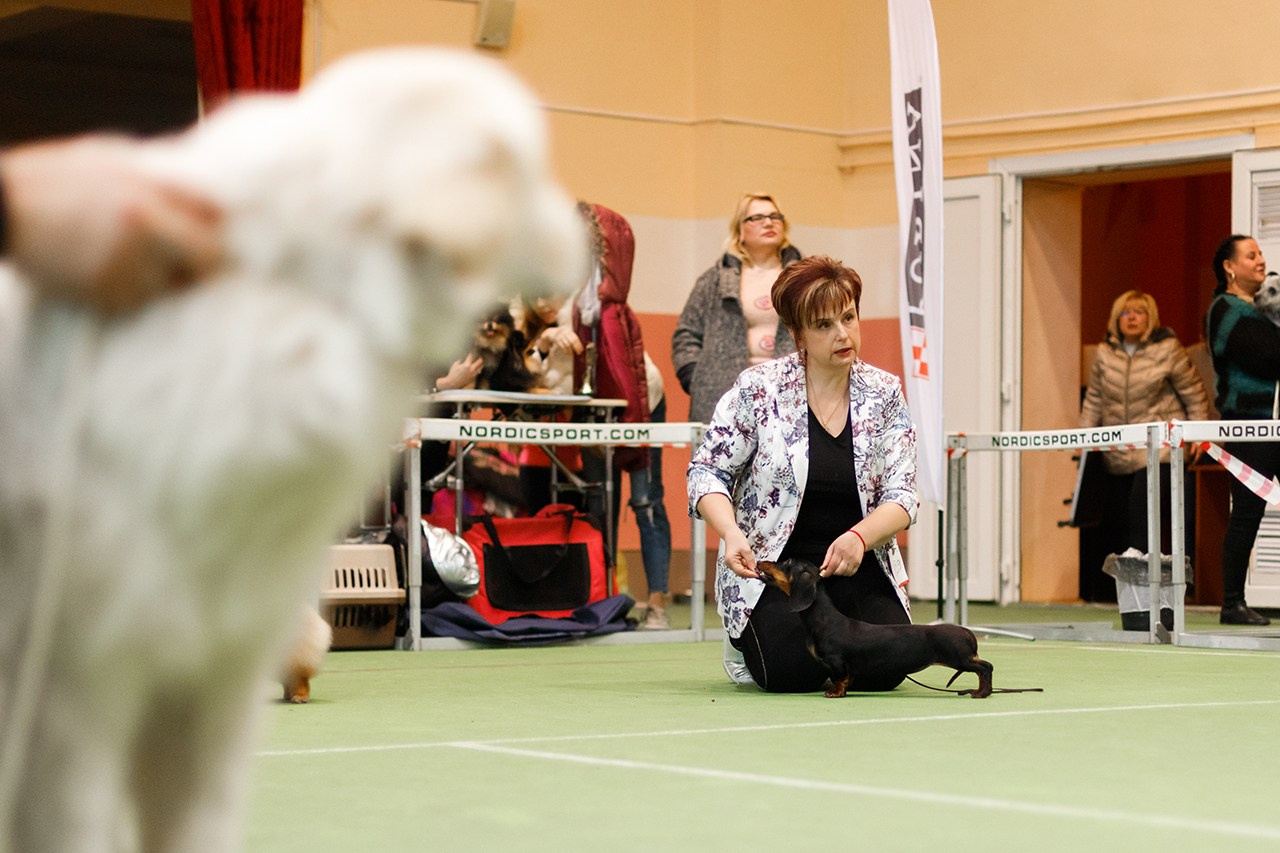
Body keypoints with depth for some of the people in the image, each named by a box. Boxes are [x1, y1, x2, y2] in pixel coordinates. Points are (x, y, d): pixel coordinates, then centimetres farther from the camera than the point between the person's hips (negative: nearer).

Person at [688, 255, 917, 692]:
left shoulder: (885, 393, 0)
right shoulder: (758, 389, -8)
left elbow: (901, 494, -3)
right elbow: (707, 470, -5)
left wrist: (858, 537, -25)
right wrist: (731, 533, -25)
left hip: (855, 564, 3)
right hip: (769, 568, -3)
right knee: (793, 671, -24)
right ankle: (747, 641, 12)